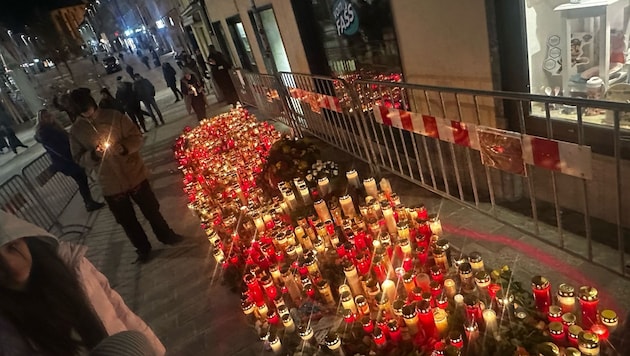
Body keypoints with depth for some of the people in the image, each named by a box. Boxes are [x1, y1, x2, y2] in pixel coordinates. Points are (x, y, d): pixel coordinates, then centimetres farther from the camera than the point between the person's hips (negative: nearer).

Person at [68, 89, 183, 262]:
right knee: (127, 221, 15)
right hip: (111, 185, 1)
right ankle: (143, 248, 36)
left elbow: (138, 137, -5)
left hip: (135, 175, -1)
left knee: (151, 210, 15)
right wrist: (93, 155, -20)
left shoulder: (114, 116, -9)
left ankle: (166, 236, 39)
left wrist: (124, 147, -24)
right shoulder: (76, 131, -4)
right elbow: (79, 159, 1)